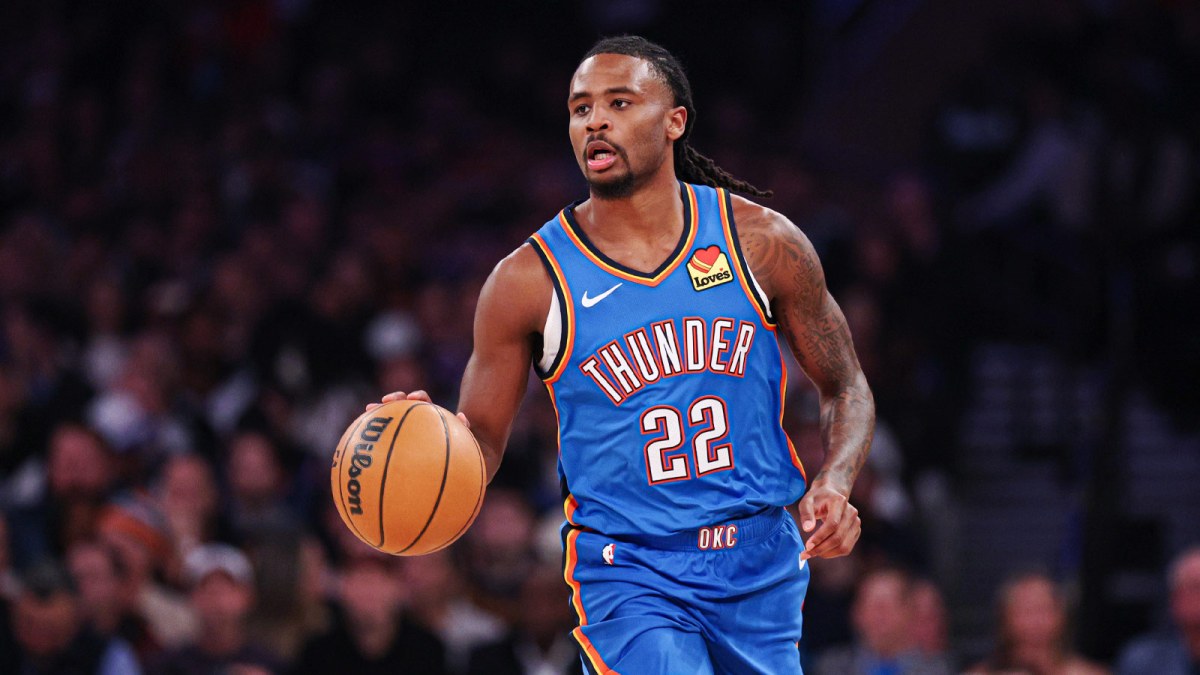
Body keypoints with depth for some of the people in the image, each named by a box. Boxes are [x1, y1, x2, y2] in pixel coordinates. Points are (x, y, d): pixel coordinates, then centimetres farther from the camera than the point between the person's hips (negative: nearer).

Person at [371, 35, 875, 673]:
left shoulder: (761, 243, -1)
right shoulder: (530, 279, -5)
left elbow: (845, 388, 9)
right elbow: (480, 444, 2)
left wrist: (834, 483, -10)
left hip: (759, 566, 3)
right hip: (627, 572, -3)